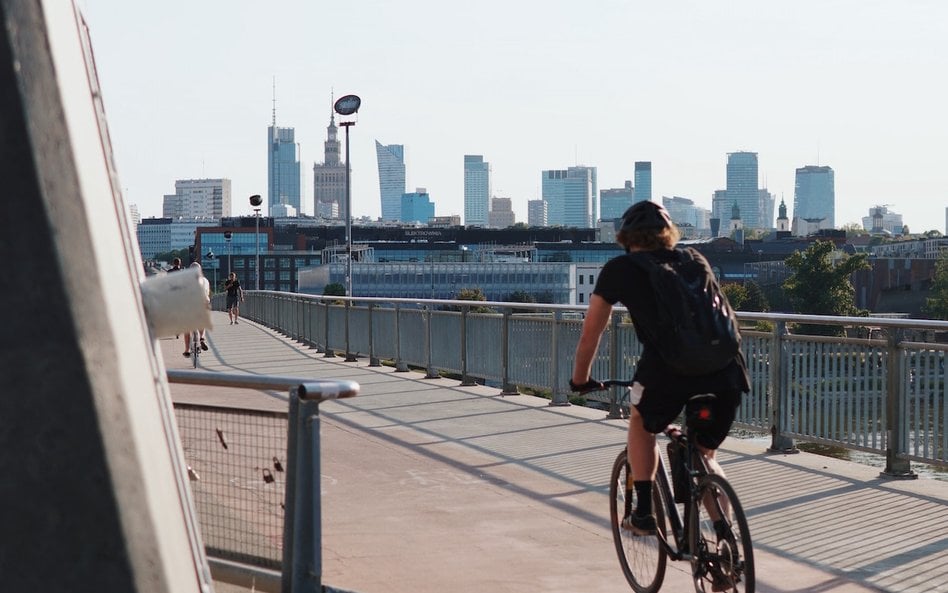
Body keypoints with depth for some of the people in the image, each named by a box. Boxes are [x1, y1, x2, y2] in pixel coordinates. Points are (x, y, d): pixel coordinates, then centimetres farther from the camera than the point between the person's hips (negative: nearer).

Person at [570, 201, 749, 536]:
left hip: (667, 365, -3)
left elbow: (591, 333, 25)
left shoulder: (620, 269, 18)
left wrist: (580, 380, 40)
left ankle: (643, 513, 22)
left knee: (641, 423, 29)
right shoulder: (695, 261, 27)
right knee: (704, 455, 25)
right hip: (725, 370, 3)